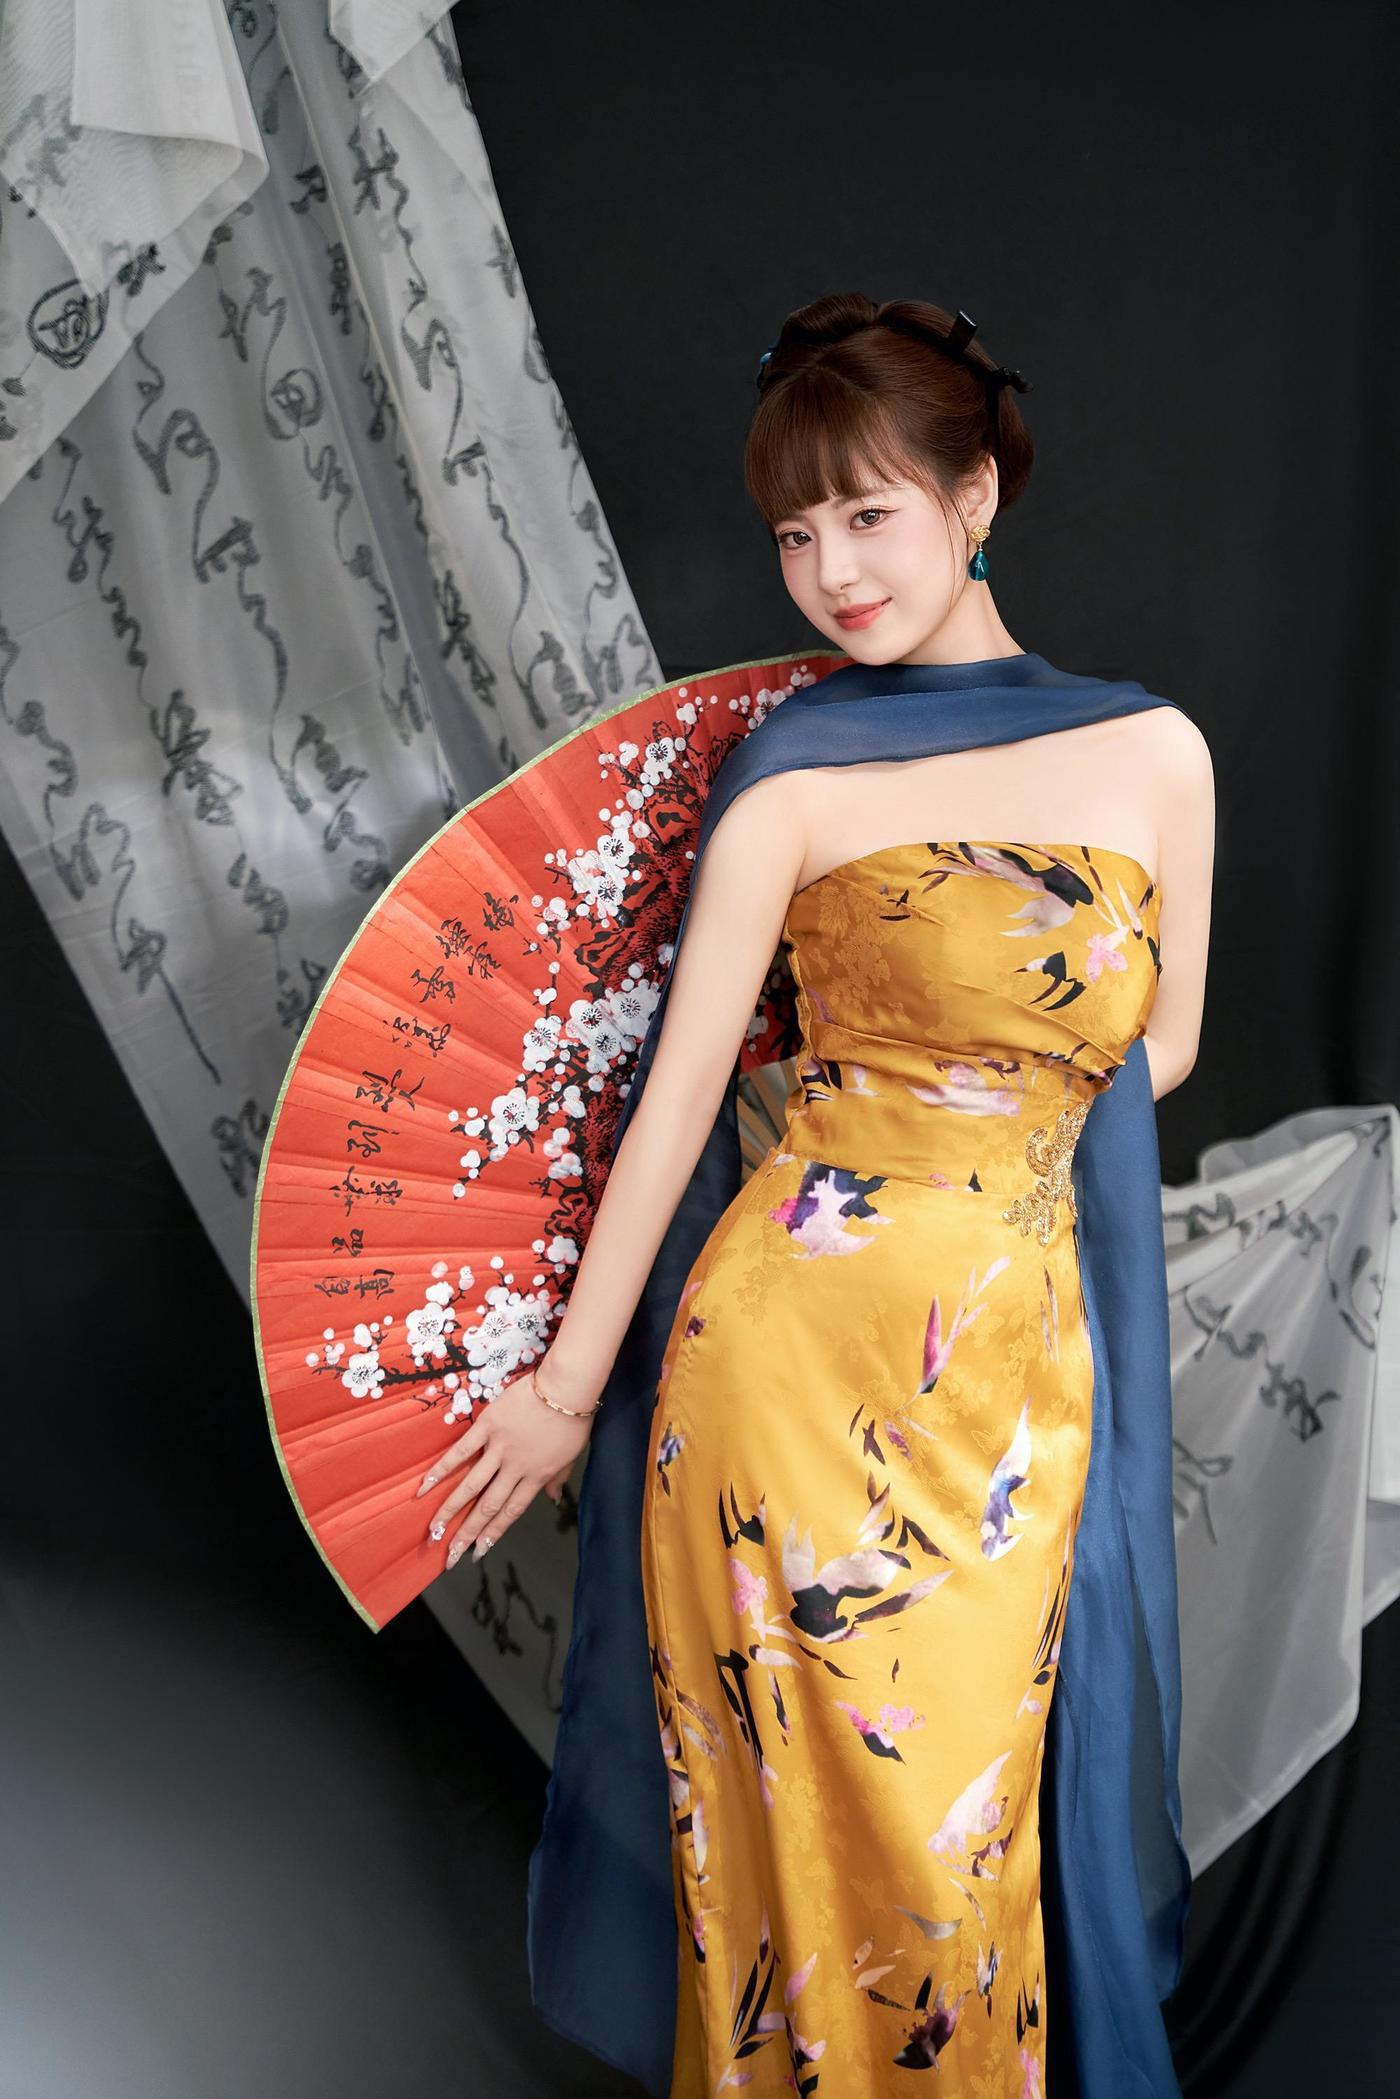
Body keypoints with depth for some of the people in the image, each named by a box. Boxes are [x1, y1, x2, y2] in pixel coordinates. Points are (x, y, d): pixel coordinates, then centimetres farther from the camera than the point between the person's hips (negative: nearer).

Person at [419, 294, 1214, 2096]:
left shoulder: (1156, 751, 4)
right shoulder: (794, 787, -3)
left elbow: (1162, 1051, 12)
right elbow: (676, 1094, -1)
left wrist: (917, 1101, 4)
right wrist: (567, 1384, 3)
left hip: (1023, 1361, 2)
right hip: (799, 1332, -2)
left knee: (962, 1811, 10)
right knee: (801, 1806, 7)